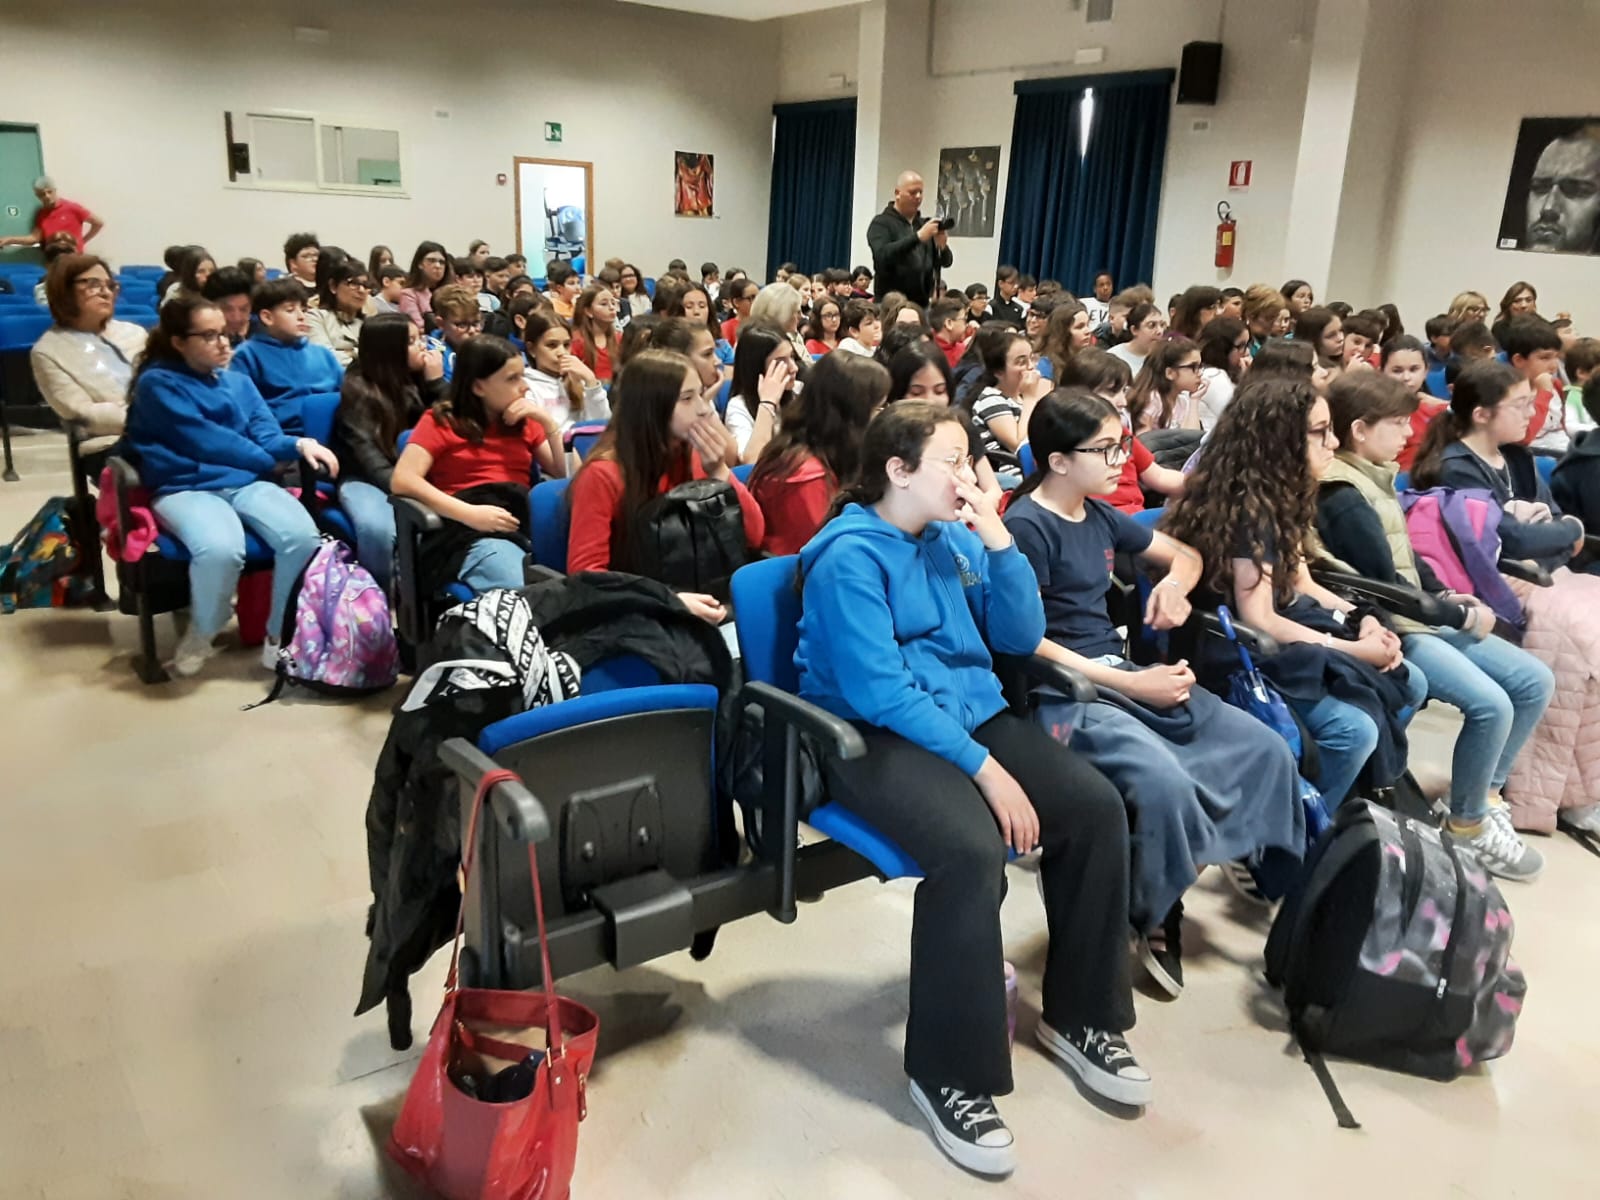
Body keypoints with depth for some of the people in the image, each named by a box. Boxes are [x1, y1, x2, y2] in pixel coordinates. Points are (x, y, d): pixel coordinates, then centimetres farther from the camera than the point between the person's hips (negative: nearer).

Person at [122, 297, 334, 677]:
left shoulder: (239, 382, 20)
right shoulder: (158, 383, 0)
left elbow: (265, 435, 10)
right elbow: (205, 442, -7)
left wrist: (299, 444, -13)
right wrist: (269, 459, 2)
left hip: (246, 482, 5)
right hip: (187, 489, -5)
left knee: (303, 536, -27)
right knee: (221, 549, -38)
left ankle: (281, 636, -8)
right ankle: (200, 637, -7)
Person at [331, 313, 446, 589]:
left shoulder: (417, 379, 12)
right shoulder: (358, 389, -5)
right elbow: (367, 452, -14)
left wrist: (436, 381, -2)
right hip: (365, 479, -4)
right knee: (378, 529, -39)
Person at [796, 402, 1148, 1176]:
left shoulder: (953, 538, 8)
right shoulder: (849, 556, -14)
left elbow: (1021, 638, 7)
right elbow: (880, 692, -21)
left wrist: (998, 541, -6)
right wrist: (984, 767, -23)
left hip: (971, 711, 8)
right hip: (876, 735, -7)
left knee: (1095, 807, -10)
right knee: (972, 849, -32)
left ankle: (1079, 1017, 9)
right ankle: (949, 1073, -13)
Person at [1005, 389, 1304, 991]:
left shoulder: (1100, 516, 13)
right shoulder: (1026, 525, -11)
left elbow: (1184, 554, 28)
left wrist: (1175, 581, 2)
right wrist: (1132, 685, -18)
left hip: (1122, 671, 9)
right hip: (1063, 691, -8)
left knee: (1267, 749, -4)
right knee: (1165, 782, -32)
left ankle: (1282, 879, 15)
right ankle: (1155, 918, -6)